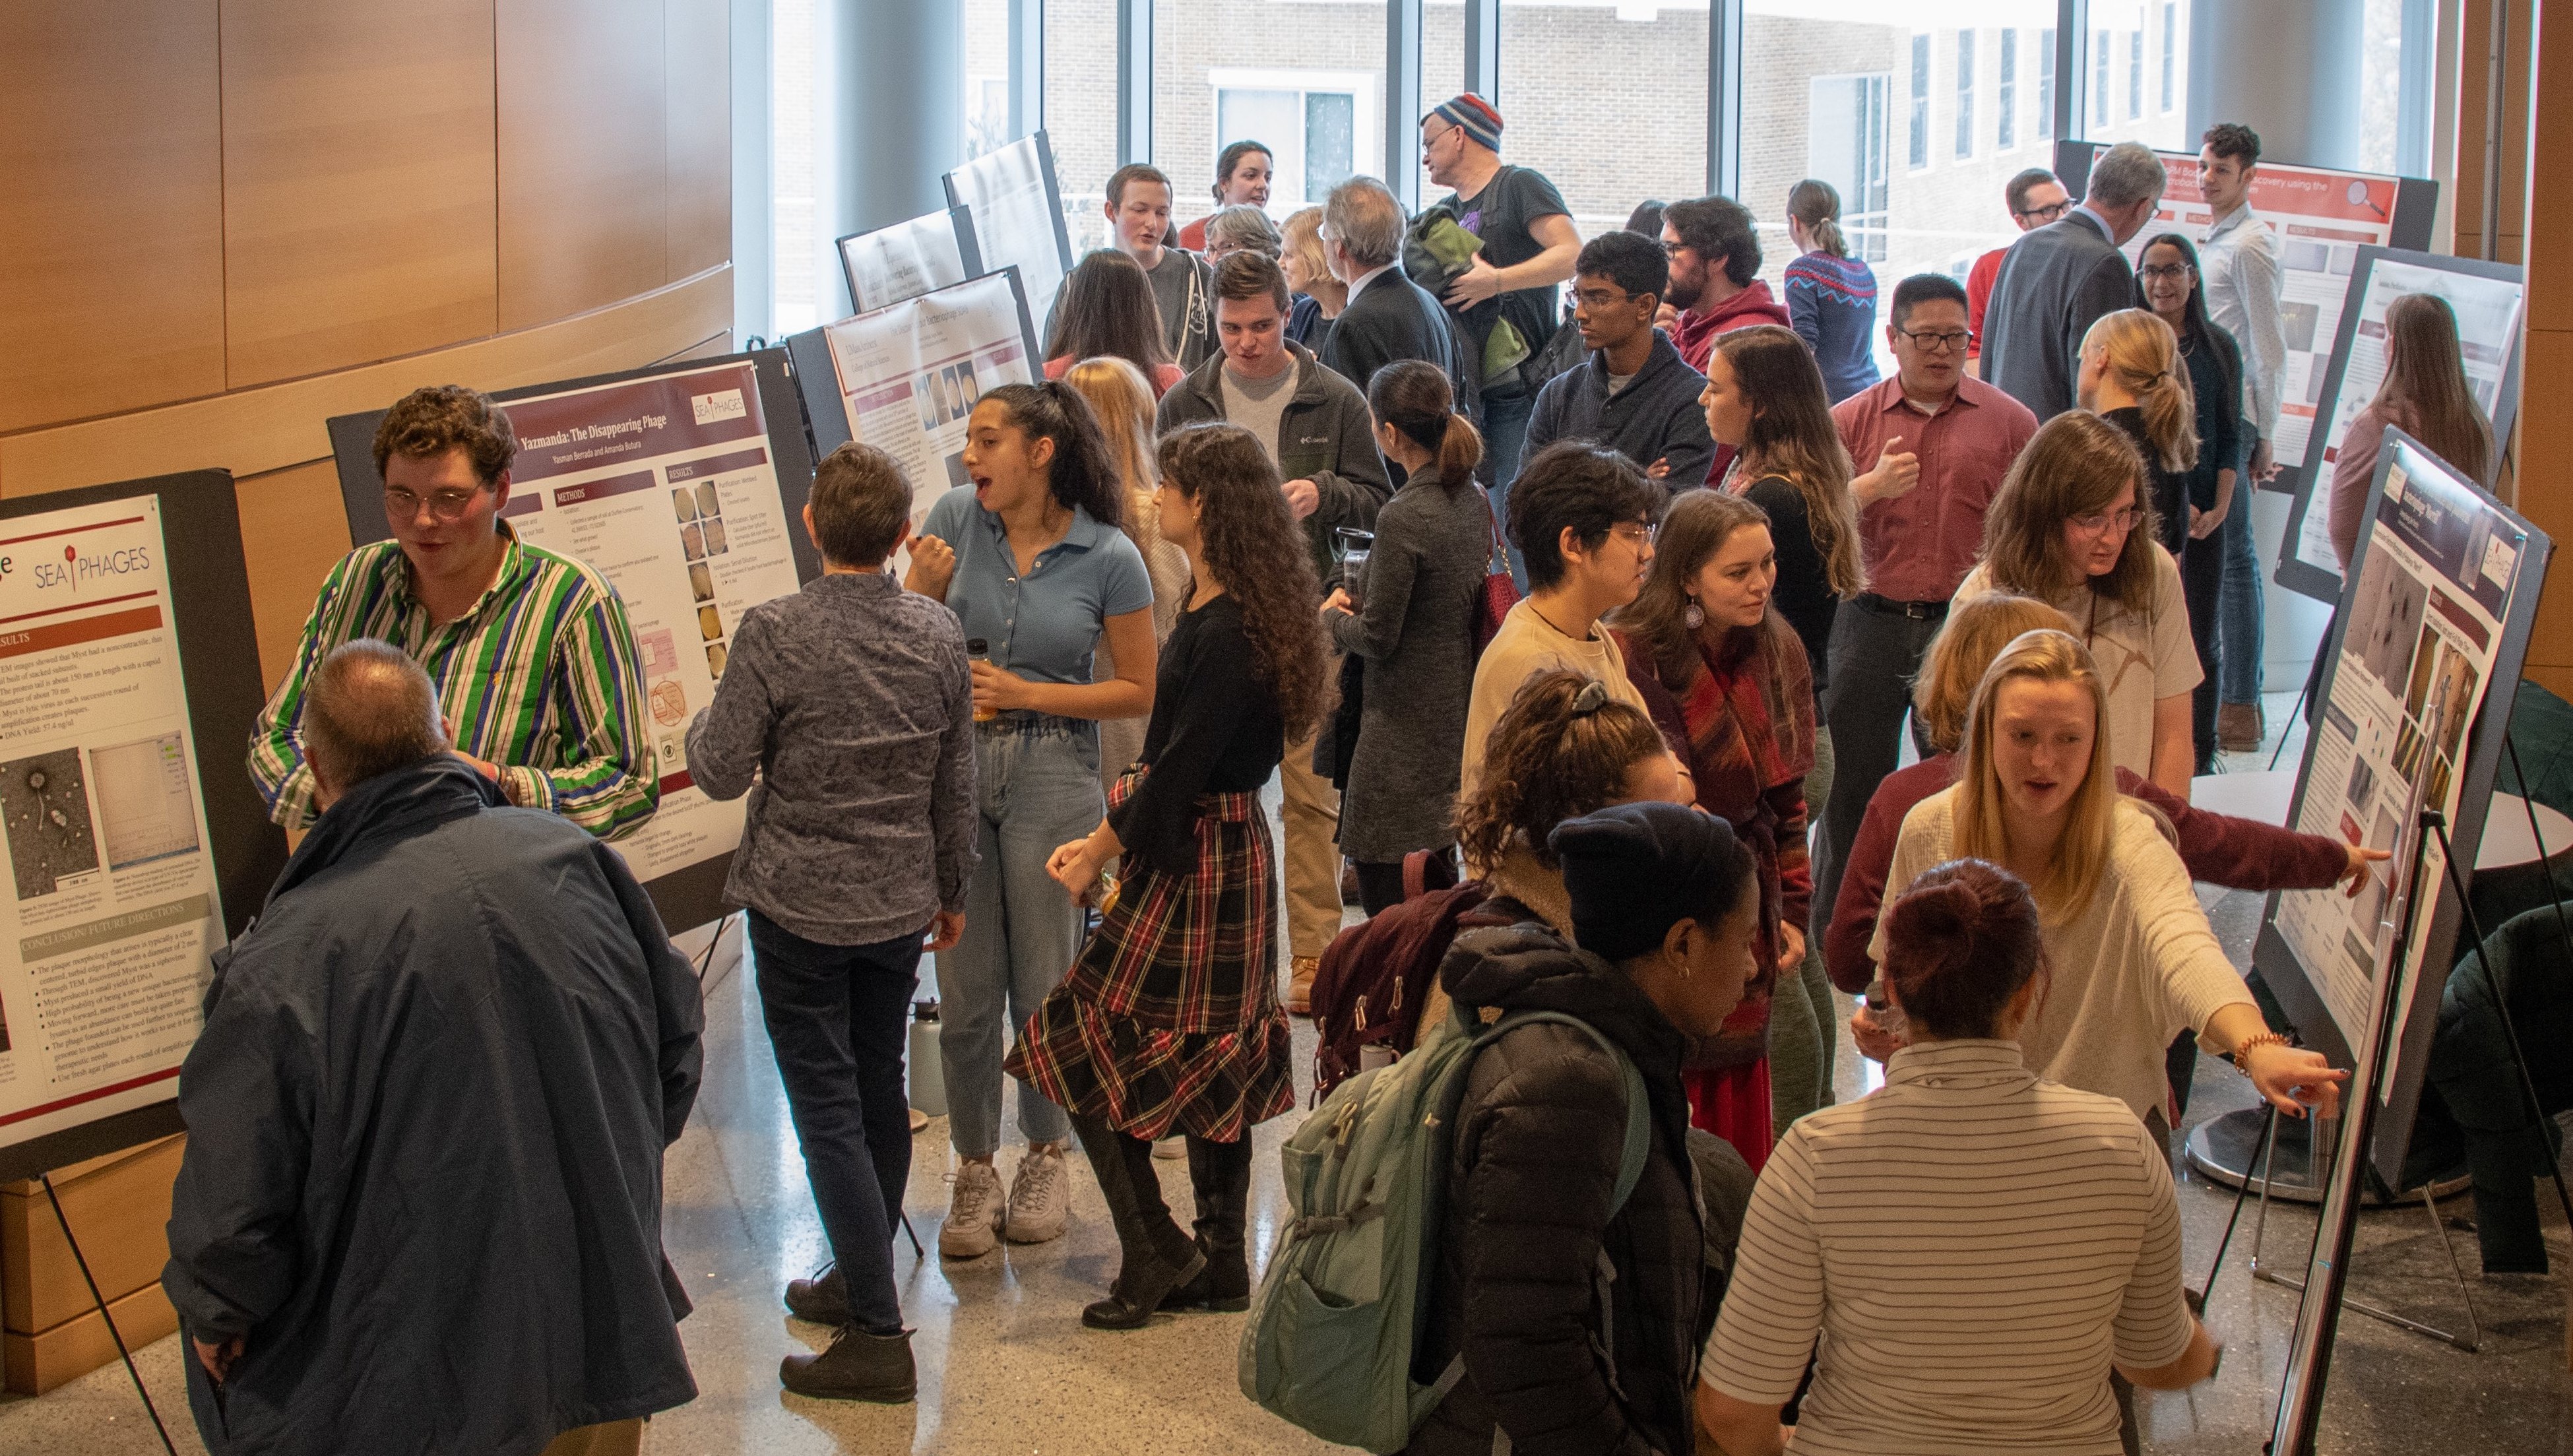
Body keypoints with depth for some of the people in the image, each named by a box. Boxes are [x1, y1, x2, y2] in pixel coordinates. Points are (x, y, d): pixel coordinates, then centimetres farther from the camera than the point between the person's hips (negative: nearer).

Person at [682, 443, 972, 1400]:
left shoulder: (775, 634, -17)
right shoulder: (938, 634, -3)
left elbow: (721, 773, -11)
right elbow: (956, 785, 6)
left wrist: (704, 722, 11)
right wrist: (951, 889, 19)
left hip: (800, 902, -5)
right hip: (900, 901, 5)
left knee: (828, 1109, -1)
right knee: (879, 1088, 18)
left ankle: (877, 1336, -2)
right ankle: (858, 1280, 33)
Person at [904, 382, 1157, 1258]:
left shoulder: (1109, 558, -8)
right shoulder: (956, 517, -1)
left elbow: (1140, 693, -2)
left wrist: (1027, 693, -11)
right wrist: (923, 587, -15)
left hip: (1052, 774, -2)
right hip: (953, 765, 2)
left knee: (1044, 982, 7)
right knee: (964, 991, 5)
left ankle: (1045, 1159, 26)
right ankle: (975, 1169, 20)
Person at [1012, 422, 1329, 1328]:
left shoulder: (1227, 633, -22)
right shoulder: (1213, 609, 8)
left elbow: (1181, 768, -21)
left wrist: (1100, 850, -9)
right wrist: (1112, 840, 9)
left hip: (1194, 866, -10)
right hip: (1224, 854, 10)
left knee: (1083, 1043, -3)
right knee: (1211, 1062, 15)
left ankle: (1155, 1251, 2)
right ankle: (1222, 1264, 22)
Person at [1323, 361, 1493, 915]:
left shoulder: (1403, 518, -22)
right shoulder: (1473, 501, 3)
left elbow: (1378, 637, -17)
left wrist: (1334, 618, 4)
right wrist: (1362, 606, 11)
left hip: (1404, 724, -9)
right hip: (1456, 712, 9)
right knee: (1438, 882, 19)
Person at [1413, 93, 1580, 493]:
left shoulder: (1521, 186, -2)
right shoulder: (1444, 212, 22)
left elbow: (1573, 255, -17)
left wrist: (1497, 281, -20)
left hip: (1521, 390, -7)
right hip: (1461, 390, 7)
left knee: (1518, 505, -11)